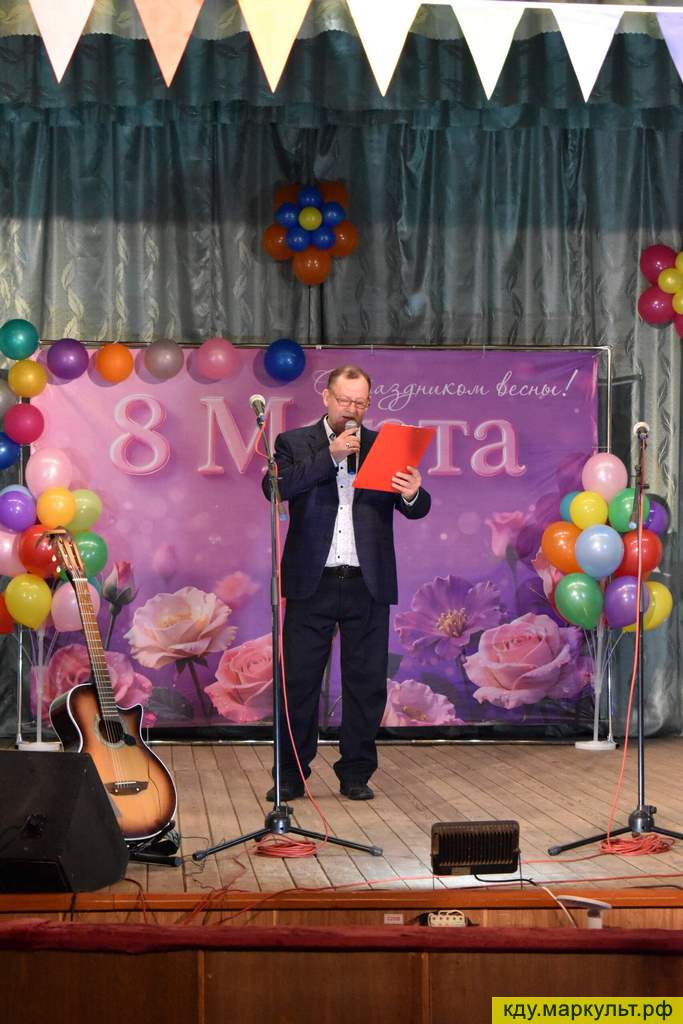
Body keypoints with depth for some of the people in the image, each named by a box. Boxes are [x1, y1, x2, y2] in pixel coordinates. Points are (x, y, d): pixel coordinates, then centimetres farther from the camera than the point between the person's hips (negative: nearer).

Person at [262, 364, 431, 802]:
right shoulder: (295, 443, 6)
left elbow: (418, 510, 4)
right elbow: (275, 487, -12)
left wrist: (412, 494, -21)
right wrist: (331, 456, -16)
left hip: (368, 584, 2)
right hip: (312, 583, -1)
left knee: (366, 683, 5)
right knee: (299, 680, 1)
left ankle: (356, 773, 16)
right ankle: (291, 776, 10)